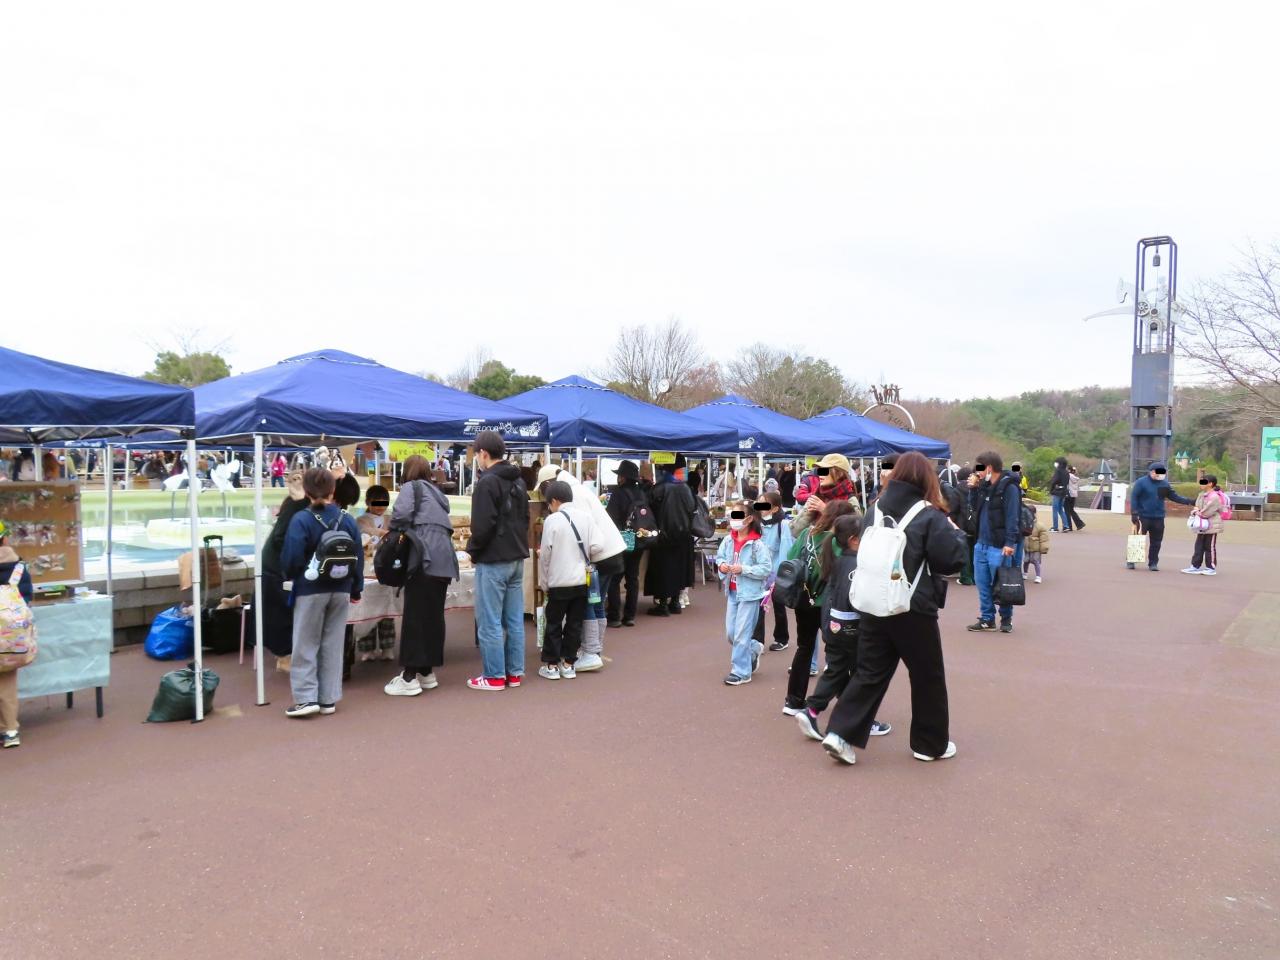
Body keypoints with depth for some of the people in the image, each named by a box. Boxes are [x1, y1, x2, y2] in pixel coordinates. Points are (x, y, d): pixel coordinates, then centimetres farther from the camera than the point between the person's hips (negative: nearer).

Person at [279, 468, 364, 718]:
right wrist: (356, 589, 14)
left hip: (310, 591, -4)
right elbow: (359, 557, 3)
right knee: (333, 645, 11)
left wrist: (290, 576, 9)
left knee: (305, 645, 6)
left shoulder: (301, 520, -13)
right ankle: (329, 699, 15)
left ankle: (306, 698, 2)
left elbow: (291, 558, -13)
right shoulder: (347, 520, -1)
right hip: (340, 591, 4)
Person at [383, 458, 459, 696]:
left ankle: (409, 678, -4)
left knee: (415, 616, -5)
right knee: (433, 616, 11)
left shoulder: (411, 487, 7)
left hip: (424, 558, -7)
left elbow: (402, 514, -12)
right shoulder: (437, 493, 28)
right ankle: (427, 672, 17)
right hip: (444, 560, 7)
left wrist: (391, 530, 8)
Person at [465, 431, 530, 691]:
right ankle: (514, 672, 17)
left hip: (493, 560, -9)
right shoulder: (518, 482, 14)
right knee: (514, 620, 11)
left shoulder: (487, 482, -14)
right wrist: (517, 545, 16)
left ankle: (495, 676, 5)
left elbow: (483, 525, -19)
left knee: (489, 622, 0)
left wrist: (472, 549, -5)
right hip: (517, 558, 9)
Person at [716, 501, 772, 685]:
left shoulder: (757, 544, -16)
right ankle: (753, 649, 40)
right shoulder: (728, 540, 0)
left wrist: (743, 569, -24)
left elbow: (766, 568, -17)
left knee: (741, 634, -1)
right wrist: (721, 565, -9)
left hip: (749, 593, -6)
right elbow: (719, 557, 13)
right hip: (732, 592, 6)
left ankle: (741, 672, 12)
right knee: (730, 633, 13)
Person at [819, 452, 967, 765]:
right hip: (914, 610, -5)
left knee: (870, 672, 12)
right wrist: (955, 533, 4)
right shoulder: (930, 516, -12)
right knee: (928, 677, 13)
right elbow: (953, 560, -13)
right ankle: (931, 744, 25)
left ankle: (841, 734, 2)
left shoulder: (875, 510, 4)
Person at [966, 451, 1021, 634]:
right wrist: (973, 489, 6)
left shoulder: (1009, 487, -14)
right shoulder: (984, 485, 11)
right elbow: (975, 507, 21)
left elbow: (1012, 517, -17)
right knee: (983, 583, 11)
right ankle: (987, 619, 20)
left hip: (1000, 547, -8)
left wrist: (1010, 543, -21)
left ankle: (1006, 618, 20)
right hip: (982, 543, 8)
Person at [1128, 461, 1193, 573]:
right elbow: (1133, 497, -8)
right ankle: (1131, 561, 8)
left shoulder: (1164, 484, 10)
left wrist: (1189, 502, 1)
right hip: (1143, 517, -5)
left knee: (1156, 542, 6)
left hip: (1158, 518, 5)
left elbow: (1174, 496, 13)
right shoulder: (1141, 482, -5)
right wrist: (1134, 513, -14)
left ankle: (1153, 563, 13)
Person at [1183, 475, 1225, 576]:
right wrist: (1196, 510, -8)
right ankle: (1195, 566, 15)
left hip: (1212, 526, -9)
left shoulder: (1214, 496, -17)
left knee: (1210, 547, -1)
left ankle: (1211, 568, 7)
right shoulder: (1202, 495, 11)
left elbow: (1206, 512, -21)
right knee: (1198, 547, 10)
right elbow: (1197, 506, 15)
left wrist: (1197, 512, -5)